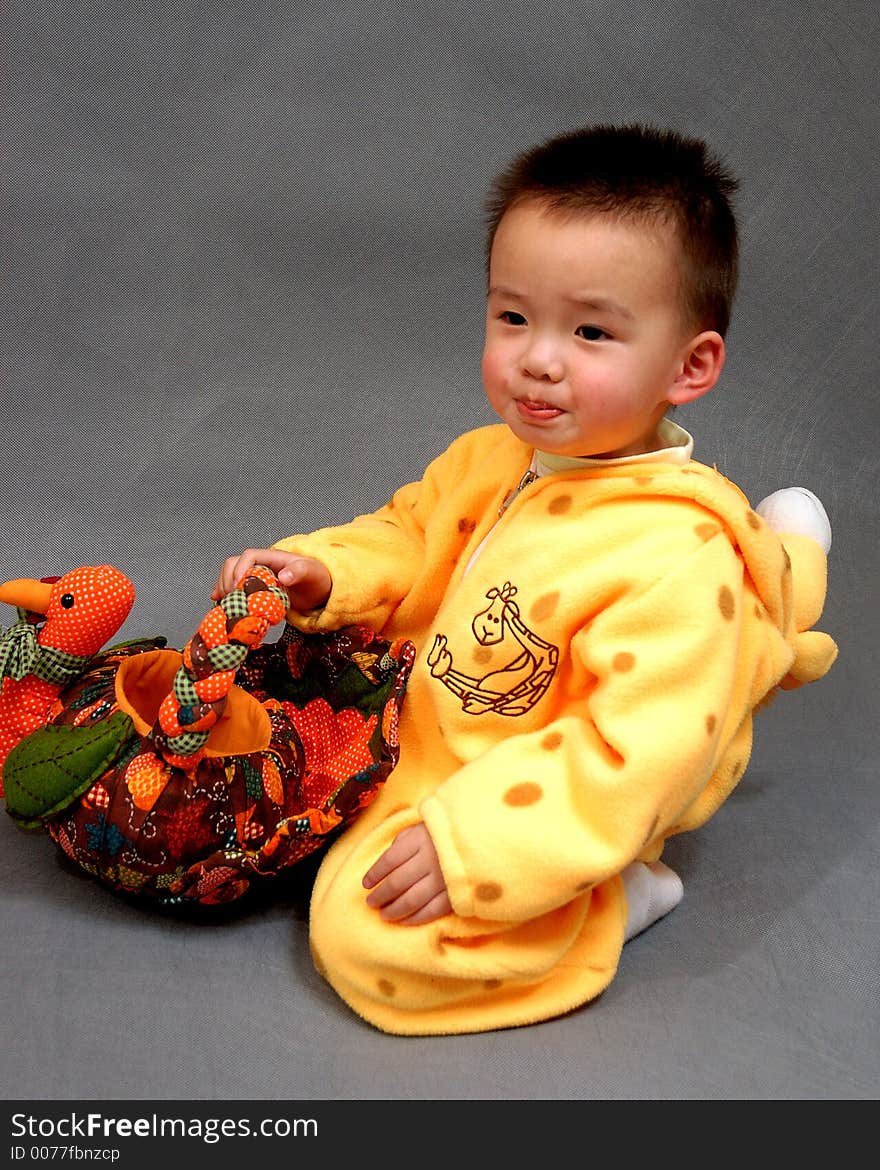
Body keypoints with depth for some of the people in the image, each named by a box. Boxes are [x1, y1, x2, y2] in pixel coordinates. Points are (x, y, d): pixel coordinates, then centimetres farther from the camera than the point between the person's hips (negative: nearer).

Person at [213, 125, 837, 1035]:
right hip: (436, 728, 9)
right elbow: (412, 536, 12)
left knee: (366, 934, -24)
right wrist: (325, 573, -7)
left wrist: (468, 847, -35)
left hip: (522, 811, -9)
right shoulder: (490, 462, -7)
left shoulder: (678, 556, -32)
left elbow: (634, 754, -34)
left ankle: (610, 899, -3)